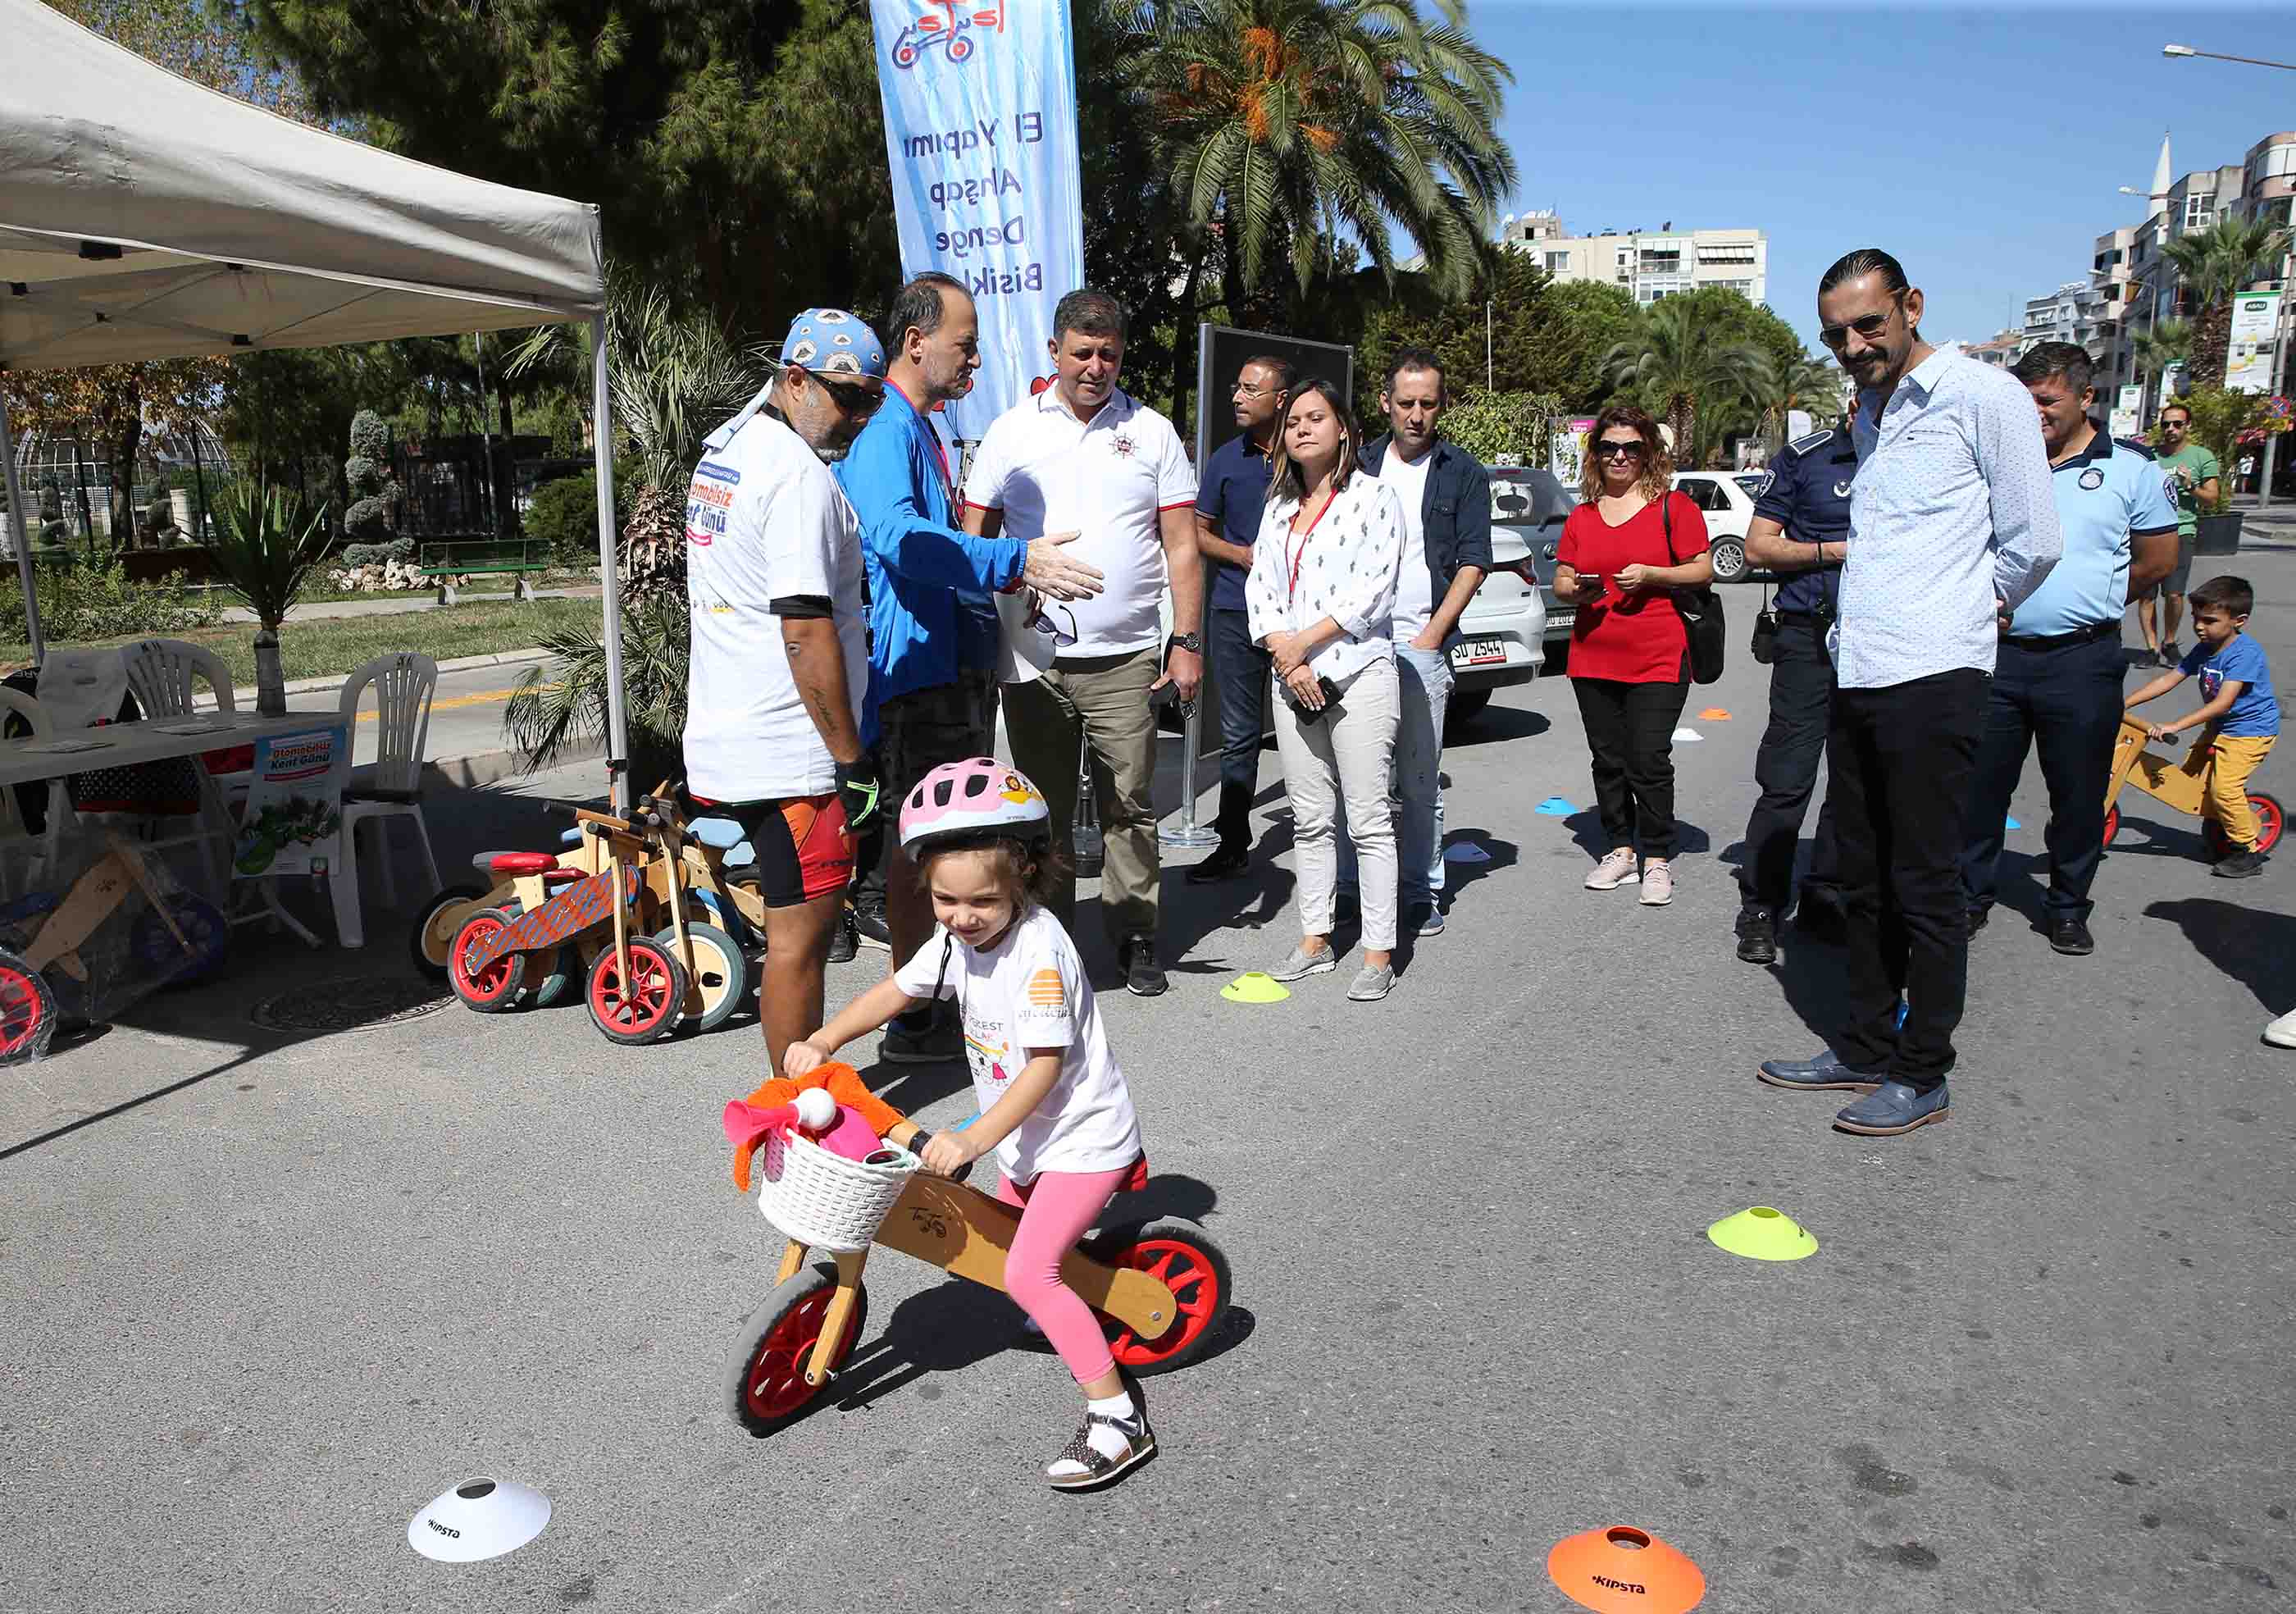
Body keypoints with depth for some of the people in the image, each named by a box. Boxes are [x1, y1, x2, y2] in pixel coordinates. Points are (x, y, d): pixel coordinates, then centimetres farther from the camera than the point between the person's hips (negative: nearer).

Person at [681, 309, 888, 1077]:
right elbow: (807, 631, -21)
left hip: (721, 741, 10)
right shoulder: (800, 474, -17)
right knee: (802, 934, -1)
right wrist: (852, 759, -17)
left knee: (796, 924, 17)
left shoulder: (722, 445, 14)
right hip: (791, 752, -10)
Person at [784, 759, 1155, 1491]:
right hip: (1025, 1135, 9)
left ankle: (1117, 1416, -9)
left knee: (1027, 1273, -16)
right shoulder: (958, 937, -3)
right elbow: (895, 991, 8)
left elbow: (1046, 1063, -30)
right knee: (1006, 1237, 24)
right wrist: (820, 1042, -6)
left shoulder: (1040, 948, -28)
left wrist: (973, 1140, -36)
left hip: (1081, 1135, -9)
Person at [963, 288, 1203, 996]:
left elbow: (1181, 546, 7)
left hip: (1126, 659, 0)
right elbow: (975, 541, 7)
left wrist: (1188, 641, -1)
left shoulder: (1152, 432, 8)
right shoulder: (1013, 430, 8)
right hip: (1033, 655, 1)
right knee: (1044, 809, 8)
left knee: (1129, 806, 2)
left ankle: (1136, 938, 14)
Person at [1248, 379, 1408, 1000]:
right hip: (1292, 679, 6)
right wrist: (1286, 657, -7)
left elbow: (1374, 589, -10)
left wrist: (1303, 642, -12)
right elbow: (1260, 584, 8)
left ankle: (1379, 954, -1)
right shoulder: (1279, 504, 16)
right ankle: (1315, 940, 18)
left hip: (1358, 674, -6)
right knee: (1310, 820, 10)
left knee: (1369, 820, -4)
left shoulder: (1373, 495, -1)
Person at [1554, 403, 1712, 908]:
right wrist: (1576, 590, -7)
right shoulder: (1582, 516, 13)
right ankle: (1621, 851, 20)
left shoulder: (1673, 506, 1)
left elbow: (1704, 570, -1)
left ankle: (1658, 859, 6)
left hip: (1657, 660, -4)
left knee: (1649, 761, -6)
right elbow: (1561, 580, 16)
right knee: (1608, 761, 8)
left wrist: (1650, 575, -15)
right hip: (1592, 659, 4)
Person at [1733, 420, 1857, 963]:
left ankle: (1825, 901, 20)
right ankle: (1760, 908, 1)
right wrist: (1838, 551, -10)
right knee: (1787, 781, -7)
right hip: (1810, 638, -4)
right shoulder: (1806, 456, 1)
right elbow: (1758, 546, 0)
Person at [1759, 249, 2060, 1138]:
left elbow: (2034, 543, -7)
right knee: (1864, 880, 14)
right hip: (1856, 674, 8)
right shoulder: (1866, 416, 17)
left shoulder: (1983, 396, -6)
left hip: (1932, 679, -8)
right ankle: (1864, 1047, 25)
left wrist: (1968, 614, 6)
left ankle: (1922, 1074, 12)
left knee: (1924, 886, 0)